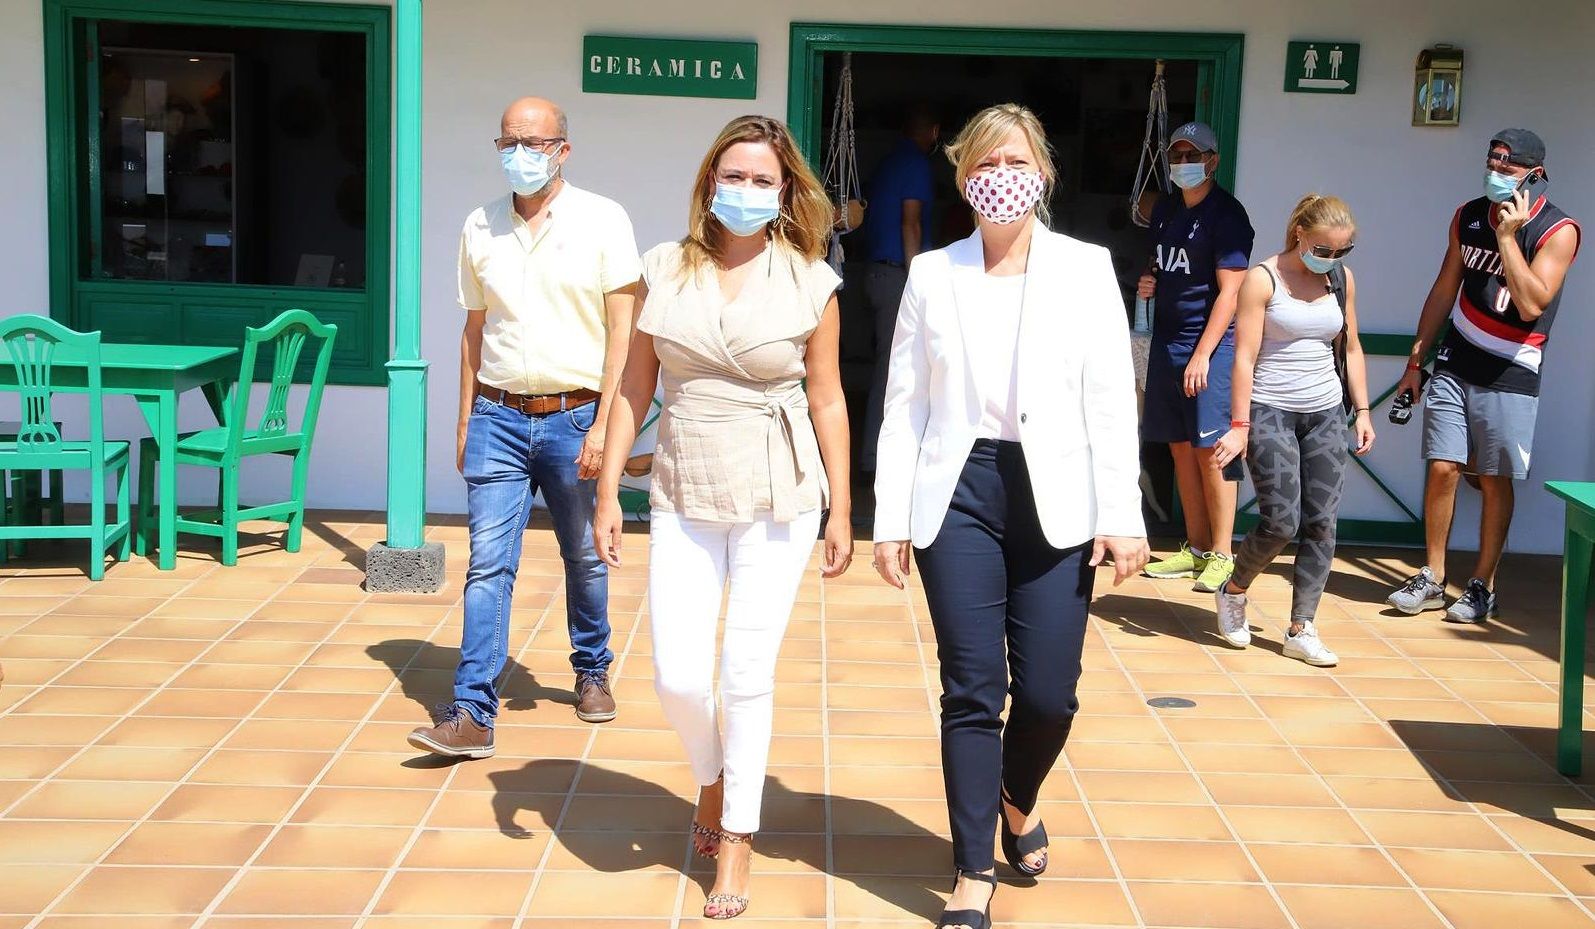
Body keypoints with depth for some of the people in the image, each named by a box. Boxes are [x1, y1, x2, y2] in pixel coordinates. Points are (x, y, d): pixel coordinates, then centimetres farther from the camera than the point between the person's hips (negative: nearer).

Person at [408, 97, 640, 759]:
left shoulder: (602, 221, -3)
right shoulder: (480, 228, 9)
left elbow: (622, 328, -6)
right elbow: (474, 329, 15)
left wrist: (604, 423, -13)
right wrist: (465, 420, 12)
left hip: (574, 417, -2)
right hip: (498, 418, 2)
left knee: (585, 558, 13)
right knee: (488, 564, -5)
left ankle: (592, 672, 35)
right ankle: (472, 715, -5)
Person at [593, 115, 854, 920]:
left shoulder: (810, 282, -2)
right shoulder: (665, 271, 2)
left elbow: (827, 400, 2)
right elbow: (634, 388, 6)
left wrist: (841, 509, 2)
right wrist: (608, 493, 4)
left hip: (778, 502, -2)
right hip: (684, 500, 2)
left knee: (747, 676, 0)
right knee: (678, 677, -2)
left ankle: (737, 839, 19)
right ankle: (711, 779, 32)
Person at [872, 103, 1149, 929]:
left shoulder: (1086, 268, 5)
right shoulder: (932, 274, 7)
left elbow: (1111, 400, 1)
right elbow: (905, 405, 5)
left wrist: (1123, 515, -6)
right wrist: (891, 520, 0)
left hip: (1055, 497, 0)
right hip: (958, 491, 0)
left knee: (1048, 691, 1)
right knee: (972, 689, -1)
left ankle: (1020, 800, 34)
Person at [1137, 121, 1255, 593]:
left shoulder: (1226, 214, -9)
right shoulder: (1165, 210, 14)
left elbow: (1229, 291, -14)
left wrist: (1202, 354, -20)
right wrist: (1148, 283, 4)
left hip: (1209, 343, -7)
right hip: (1165, 341, 7)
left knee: (1209, 448, -7)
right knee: (1181, 447, 9)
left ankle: (1221, 555, 0)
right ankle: (1195, 548, 18)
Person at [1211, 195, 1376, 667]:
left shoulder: (1342, 279, 7)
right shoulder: (1263, 279, -8)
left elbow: (1351, 348, 16)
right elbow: (1245, 356, -11)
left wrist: (1362, 411, 11)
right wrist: (1240, 425, -15)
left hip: (1326, 412, 5)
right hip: (1270, 411, -5)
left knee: (1322, 524, -1)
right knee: (1281, 522, -10)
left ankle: (1301, 631, 7)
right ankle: (1233, 592, 18)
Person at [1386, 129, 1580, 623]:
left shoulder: (1557, 230, -10)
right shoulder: (1468, 216, 5)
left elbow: (1531, 304, -21)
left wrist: (1507, 236, -22)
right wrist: (1415, 360, 11)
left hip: (1509, 374, -3)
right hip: (1455, 363, 4)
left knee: (1495, 482, 3)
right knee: (1442, 469, -1)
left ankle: (1482, 586, 14)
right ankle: (1432, 579, 10)